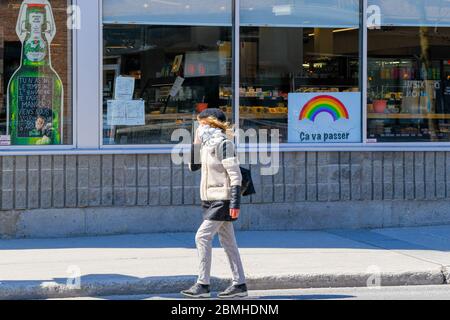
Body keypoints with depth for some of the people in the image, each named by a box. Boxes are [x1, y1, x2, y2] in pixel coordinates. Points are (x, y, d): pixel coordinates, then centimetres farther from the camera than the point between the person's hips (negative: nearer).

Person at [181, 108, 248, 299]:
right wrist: (195, 143, 10)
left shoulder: (222, 144, -14)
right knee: (228, 242, 9)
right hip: (212, 199, 9)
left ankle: (203, 285, -9)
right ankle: (239, 285, 12)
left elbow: (235, 175, -17)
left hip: (222, 200, -9)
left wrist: (235, 202, -22)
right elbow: (193, 166, 21)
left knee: (202, 237, -11)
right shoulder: (208, 144, 13)